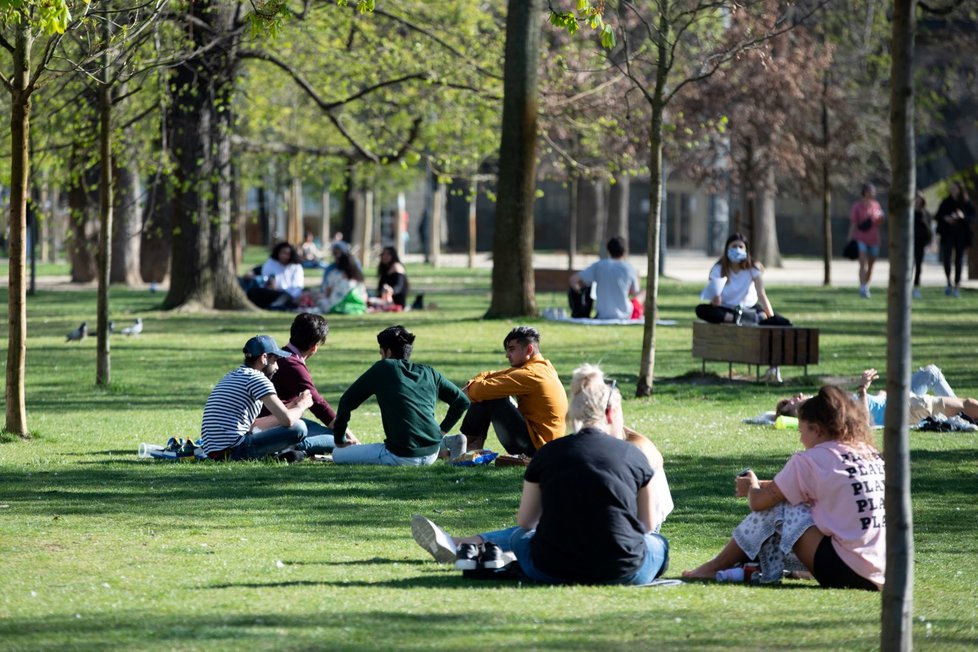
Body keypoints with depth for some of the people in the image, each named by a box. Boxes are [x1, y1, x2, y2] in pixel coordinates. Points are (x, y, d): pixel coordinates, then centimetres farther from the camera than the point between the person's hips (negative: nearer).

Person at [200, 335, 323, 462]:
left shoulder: (232, 376, 24)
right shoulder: (256, 378, -5)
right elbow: (287, 420, -11)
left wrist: (287, 409, 29)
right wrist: (302, 405, 11)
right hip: (234, 451, -10)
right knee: (298, 428, -14)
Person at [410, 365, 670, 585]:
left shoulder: (548, 454, 4)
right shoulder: (633, 456, 2)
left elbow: (524, 521, 16)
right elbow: (647, 526, 13)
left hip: (552, 571, 2)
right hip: (623, 572, -1)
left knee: (521, 535, 32)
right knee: (658, 542, 29)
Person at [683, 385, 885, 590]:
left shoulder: (810, 461, -8)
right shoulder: (873, 455, 14)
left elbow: (758, 502, 0)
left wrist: (752, 487, 22)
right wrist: (766, 486, 26)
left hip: (843, 572, -7)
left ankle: (715, 568, 16)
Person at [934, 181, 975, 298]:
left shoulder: (967, 204, 0)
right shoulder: (946, 202, 3)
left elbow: (972, 218, -4)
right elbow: (937, 217, 6)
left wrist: (963, 216, -22)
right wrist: (945, 218, -15)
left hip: (961, 235, 0)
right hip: (948, 234, 0)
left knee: (959, 260, 2)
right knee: (946, 257, -14)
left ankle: (957, 286, 10)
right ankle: (949, 282, 4)